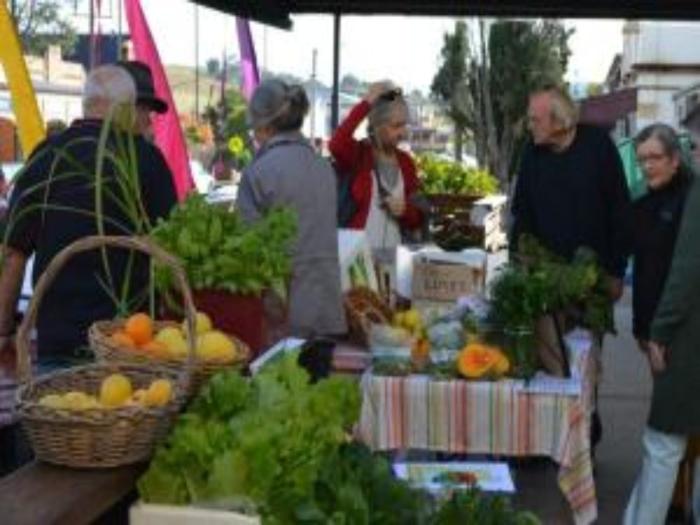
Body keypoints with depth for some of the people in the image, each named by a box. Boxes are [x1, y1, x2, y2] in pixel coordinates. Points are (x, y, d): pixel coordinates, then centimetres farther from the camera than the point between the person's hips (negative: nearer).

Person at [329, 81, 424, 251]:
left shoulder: (405, 162, 8)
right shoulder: (357, 153, -6)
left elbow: (417, 220, 14)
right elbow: (336, 145, -31)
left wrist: (405, 210, -8)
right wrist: (366, 104, -24)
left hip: (392, 252, 5)